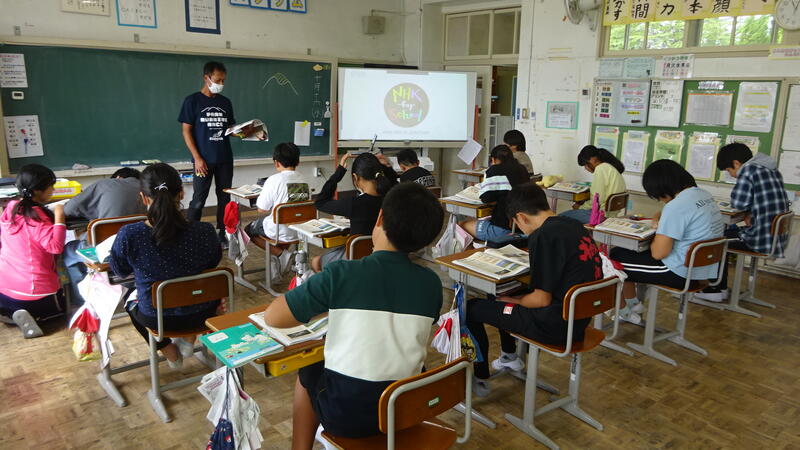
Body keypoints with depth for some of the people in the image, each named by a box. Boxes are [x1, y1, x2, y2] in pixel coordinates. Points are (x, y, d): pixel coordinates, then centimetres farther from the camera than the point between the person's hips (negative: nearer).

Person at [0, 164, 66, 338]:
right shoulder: (35, 214, -20)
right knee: (63, 305, 24)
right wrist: (59, 217, -24)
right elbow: (55, 246, -29)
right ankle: (33, 316, -6)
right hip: (37, 291, -7)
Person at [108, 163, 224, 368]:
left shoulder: (129, 235, -25)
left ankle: (170, 353, 39)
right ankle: (188, 339, 29)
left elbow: (120, 270, -4)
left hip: (156, 318, 0)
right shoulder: (204, 232, -22)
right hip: (200, 314, 1)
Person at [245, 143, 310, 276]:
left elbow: (262, 210, -13)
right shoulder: (304, 180, 0)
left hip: (281, 232, -6)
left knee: (248, 229, 19)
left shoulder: (274, 180, -16)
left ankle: (281, 253, 4)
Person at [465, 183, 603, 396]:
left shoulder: (543, 236, -22)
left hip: (555, 326, -9)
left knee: (472, 307, 0)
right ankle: (510, 357, 44)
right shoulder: (575, 226, 3)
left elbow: (542, 300, -20)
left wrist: (512, 300, -3)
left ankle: (480, 379, 13)